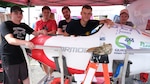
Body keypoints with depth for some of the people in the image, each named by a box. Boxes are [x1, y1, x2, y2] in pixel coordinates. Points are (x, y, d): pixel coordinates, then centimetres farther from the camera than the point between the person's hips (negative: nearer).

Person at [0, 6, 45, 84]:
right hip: (9, 58, -6)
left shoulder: (23, 26, 10)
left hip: (21, 56, 7)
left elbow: (35, 33, 18)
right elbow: (10, 40, -27)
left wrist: (41, 32, -6)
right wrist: (26, 42, -42)